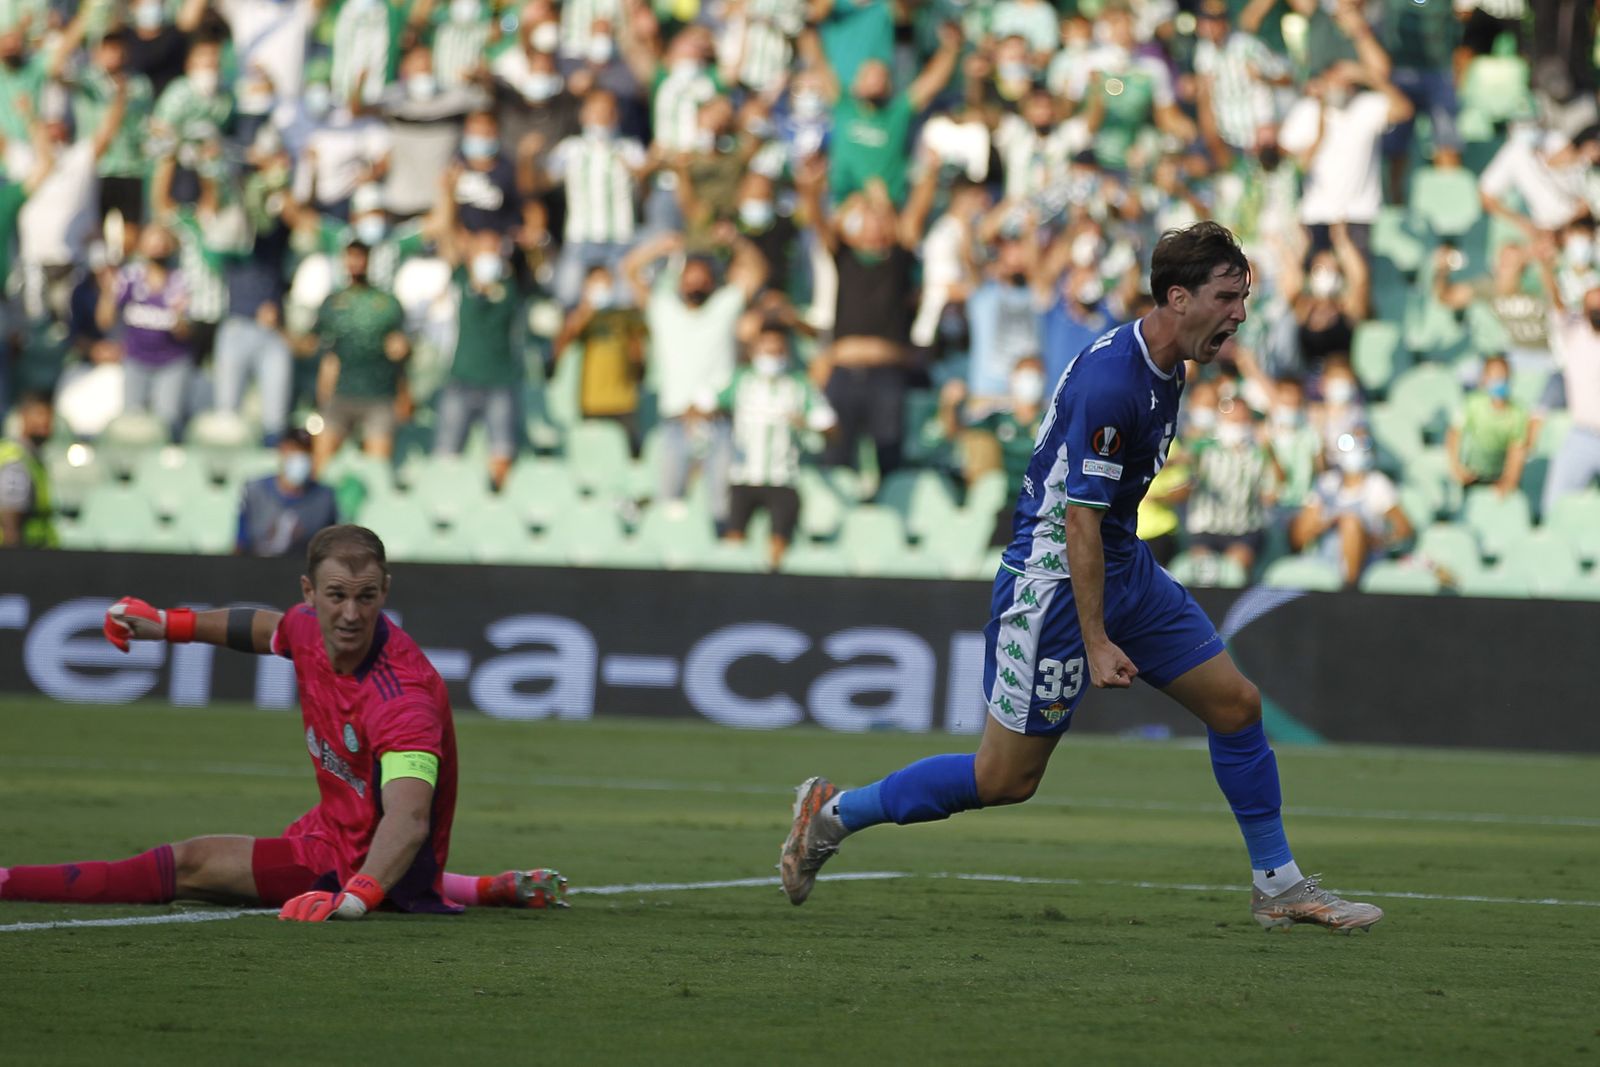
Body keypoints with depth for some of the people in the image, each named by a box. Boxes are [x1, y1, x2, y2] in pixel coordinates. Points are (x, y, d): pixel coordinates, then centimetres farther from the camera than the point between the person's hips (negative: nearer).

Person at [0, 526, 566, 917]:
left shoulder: (402, 697, -35)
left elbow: (409, 818, -48)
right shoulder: (310, 628, -10)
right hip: (331, 832, 9)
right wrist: (164, 623, 29)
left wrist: (354, 898, -64)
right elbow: (267, 627, 17)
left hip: (370, 862, -9)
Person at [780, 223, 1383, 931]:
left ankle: (1278, 887, 17)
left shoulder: (1164, 367, 6)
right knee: (1005, 779, -3)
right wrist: (1095, 642, -24)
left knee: (1236, 704, 6)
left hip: (1125, 567, 9)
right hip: (1054, 577, -9)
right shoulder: (1109, 381, -25)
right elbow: (1080, 515, -25)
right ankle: (833, 813, 13)